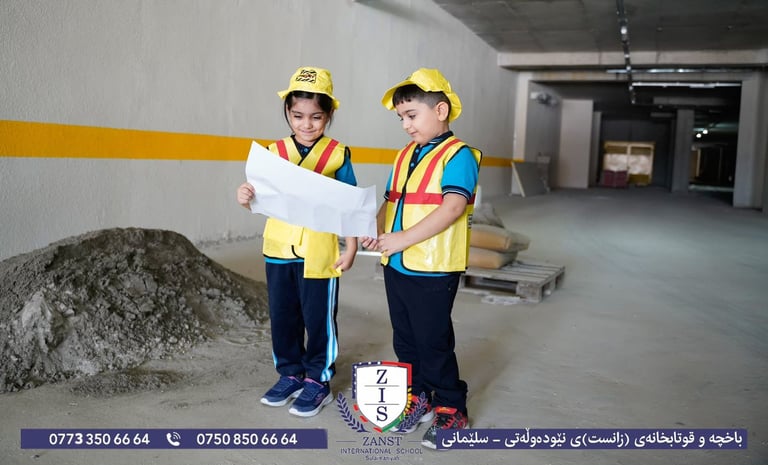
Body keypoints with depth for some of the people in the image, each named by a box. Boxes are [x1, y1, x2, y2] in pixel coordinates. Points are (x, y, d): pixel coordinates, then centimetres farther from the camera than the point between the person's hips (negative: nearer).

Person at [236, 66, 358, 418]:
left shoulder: (338, 154, -4)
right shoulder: (274, 152, 4)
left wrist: (351, 247, -5)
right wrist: (246, 198, -15)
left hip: (319, 253, -3)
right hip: (278, 250, 4)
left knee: (318, 317, 7)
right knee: (282, 316, 14)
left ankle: (318, 380, 24)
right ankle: (290, 374, 32)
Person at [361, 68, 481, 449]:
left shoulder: (458, 155, -11)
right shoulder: (405, 156, 14)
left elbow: (453, 207, -24)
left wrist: (404, 238, -28)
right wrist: (376, 230, -3)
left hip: (433, 271, -8)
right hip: (396, 267, 8)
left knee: (433, 344, 2)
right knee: (405, 341, 17)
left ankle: (451, 411, 20)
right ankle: (418, 400, 33)